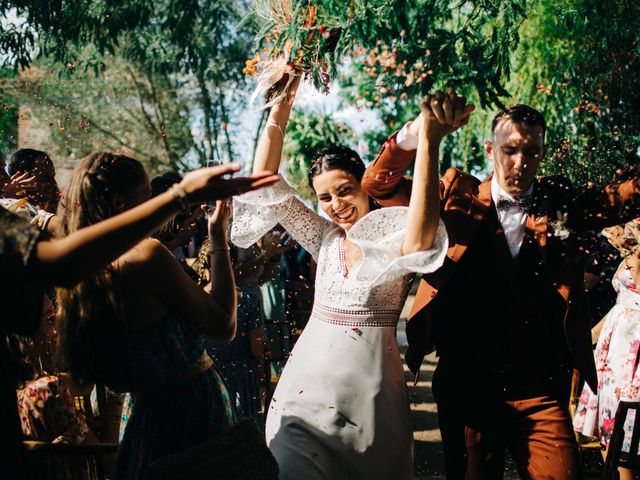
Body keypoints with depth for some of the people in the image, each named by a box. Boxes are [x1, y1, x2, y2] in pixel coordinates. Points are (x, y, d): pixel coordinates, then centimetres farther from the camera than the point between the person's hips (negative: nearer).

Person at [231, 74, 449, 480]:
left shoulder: (394, 236, -8)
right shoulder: (325, 238, 7)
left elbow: (419, 242, -34)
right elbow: (266, 185, 1)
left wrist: (428, 142, -43)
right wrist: (281, 108, -11)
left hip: (371, 386, -3)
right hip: (310, 380, 3)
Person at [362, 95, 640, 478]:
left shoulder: (559, 202, 6)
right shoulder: (460, 198, 1)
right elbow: (379, 183, -6)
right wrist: (419, 130, -23)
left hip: (541, 393, 1)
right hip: (467, 388, 0)